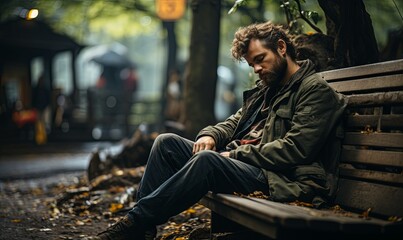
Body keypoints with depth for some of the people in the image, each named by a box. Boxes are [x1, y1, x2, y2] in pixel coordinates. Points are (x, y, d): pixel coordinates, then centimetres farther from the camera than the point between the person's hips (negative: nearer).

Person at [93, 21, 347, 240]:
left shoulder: (316, 91, -5)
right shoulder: (265, 89, 22)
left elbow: (295, 149, -16)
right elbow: (234, 123, 25)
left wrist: (235, 154, -14)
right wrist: (210, 135, 0)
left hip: (278, 179, -9)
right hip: (239, 162, 9)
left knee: (206, 159, -34)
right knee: (167, 142, -3)